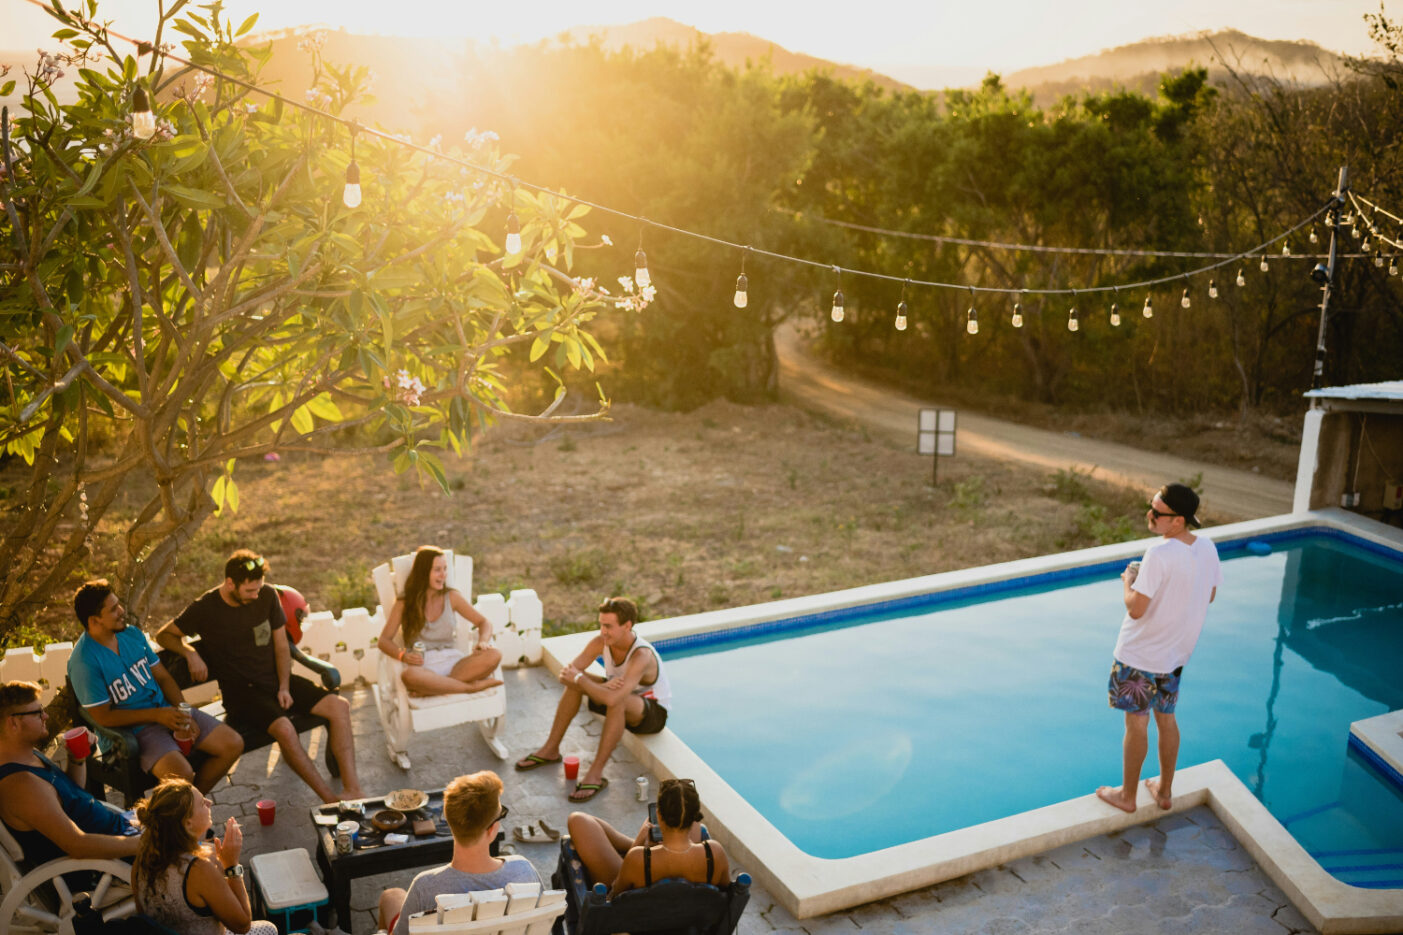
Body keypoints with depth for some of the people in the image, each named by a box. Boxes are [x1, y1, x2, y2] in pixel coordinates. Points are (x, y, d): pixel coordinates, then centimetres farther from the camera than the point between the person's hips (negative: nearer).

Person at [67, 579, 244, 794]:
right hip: (133, 728, -7)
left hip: (165, 710, 7)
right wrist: (157, 715, -21)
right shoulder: (83, 662, -16)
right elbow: (103, 717, -15)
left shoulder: (132, 634, 6)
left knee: (233, 744, -4)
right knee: (181, 774, -33)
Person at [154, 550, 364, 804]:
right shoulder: (205, 608, -7)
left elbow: (281, 646, 8)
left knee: (339, 706, -17)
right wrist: (190, 654, -14)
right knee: (284, 728, -34)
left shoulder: (267, 596, 2)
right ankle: (330, 799, -26)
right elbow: (163, 635, 5)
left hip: (275, 680, 5)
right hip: (241, 690, -5)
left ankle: (352, 789, -21)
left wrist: (284, 687, -3)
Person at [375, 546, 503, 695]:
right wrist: (403, 655, -19)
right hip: (424, 667, -2)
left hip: (453, 663, 3)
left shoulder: (452, 597, 11)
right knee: (409, 675, -41)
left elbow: (483, 622, 13)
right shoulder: (404, 604, 7)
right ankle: (473, 686, -28)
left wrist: (482, 642, -11)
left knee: (493, 656, -28)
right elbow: (384, 640, 3)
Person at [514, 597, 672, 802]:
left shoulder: (642, 656, -35)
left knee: (617, 700, -38)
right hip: (621, 705, 7)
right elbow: (564, 674, -18)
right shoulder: (600, 642, -15)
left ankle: (596, 774, -29)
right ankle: (550, 750, 1)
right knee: (575, 682, -10)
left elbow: (612, 698, -46)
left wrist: (579, 679, -31)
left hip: (654, 712, -7)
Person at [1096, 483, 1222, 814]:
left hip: (1140, 655, -7)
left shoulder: (1159, 554, -29)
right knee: (1166, 719, 22)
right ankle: (1164, 790, 36)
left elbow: (1136, 609, -27)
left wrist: (1128, 580, -8)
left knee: (1136, 723, 8)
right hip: (1176, 653, 7)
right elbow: (1210, 595, 11)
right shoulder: (1208, 548, -5)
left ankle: (1127, 795, 24)